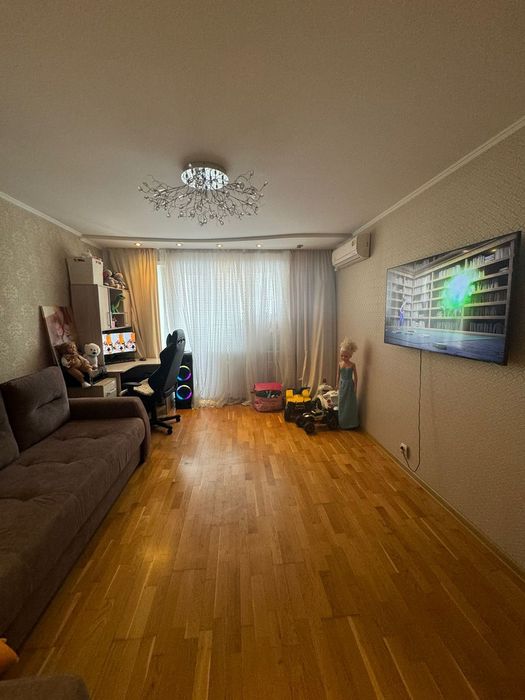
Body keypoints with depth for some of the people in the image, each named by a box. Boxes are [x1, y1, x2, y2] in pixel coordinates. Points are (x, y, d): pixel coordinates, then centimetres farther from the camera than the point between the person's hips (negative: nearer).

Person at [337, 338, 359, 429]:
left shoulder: (352, 364, -12)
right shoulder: (340, 364, -3)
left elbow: (355, 376, -6)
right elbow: (338, 375, 6)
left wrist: (355, 387, -6)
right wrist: (338, 384, 8)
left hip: (349, 385, -3)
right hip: (342, 384, 3)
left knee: (350, 404, 5)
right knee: (342, 403, 11)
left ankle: (350, 423, 18)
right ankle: (342, 422, 25)